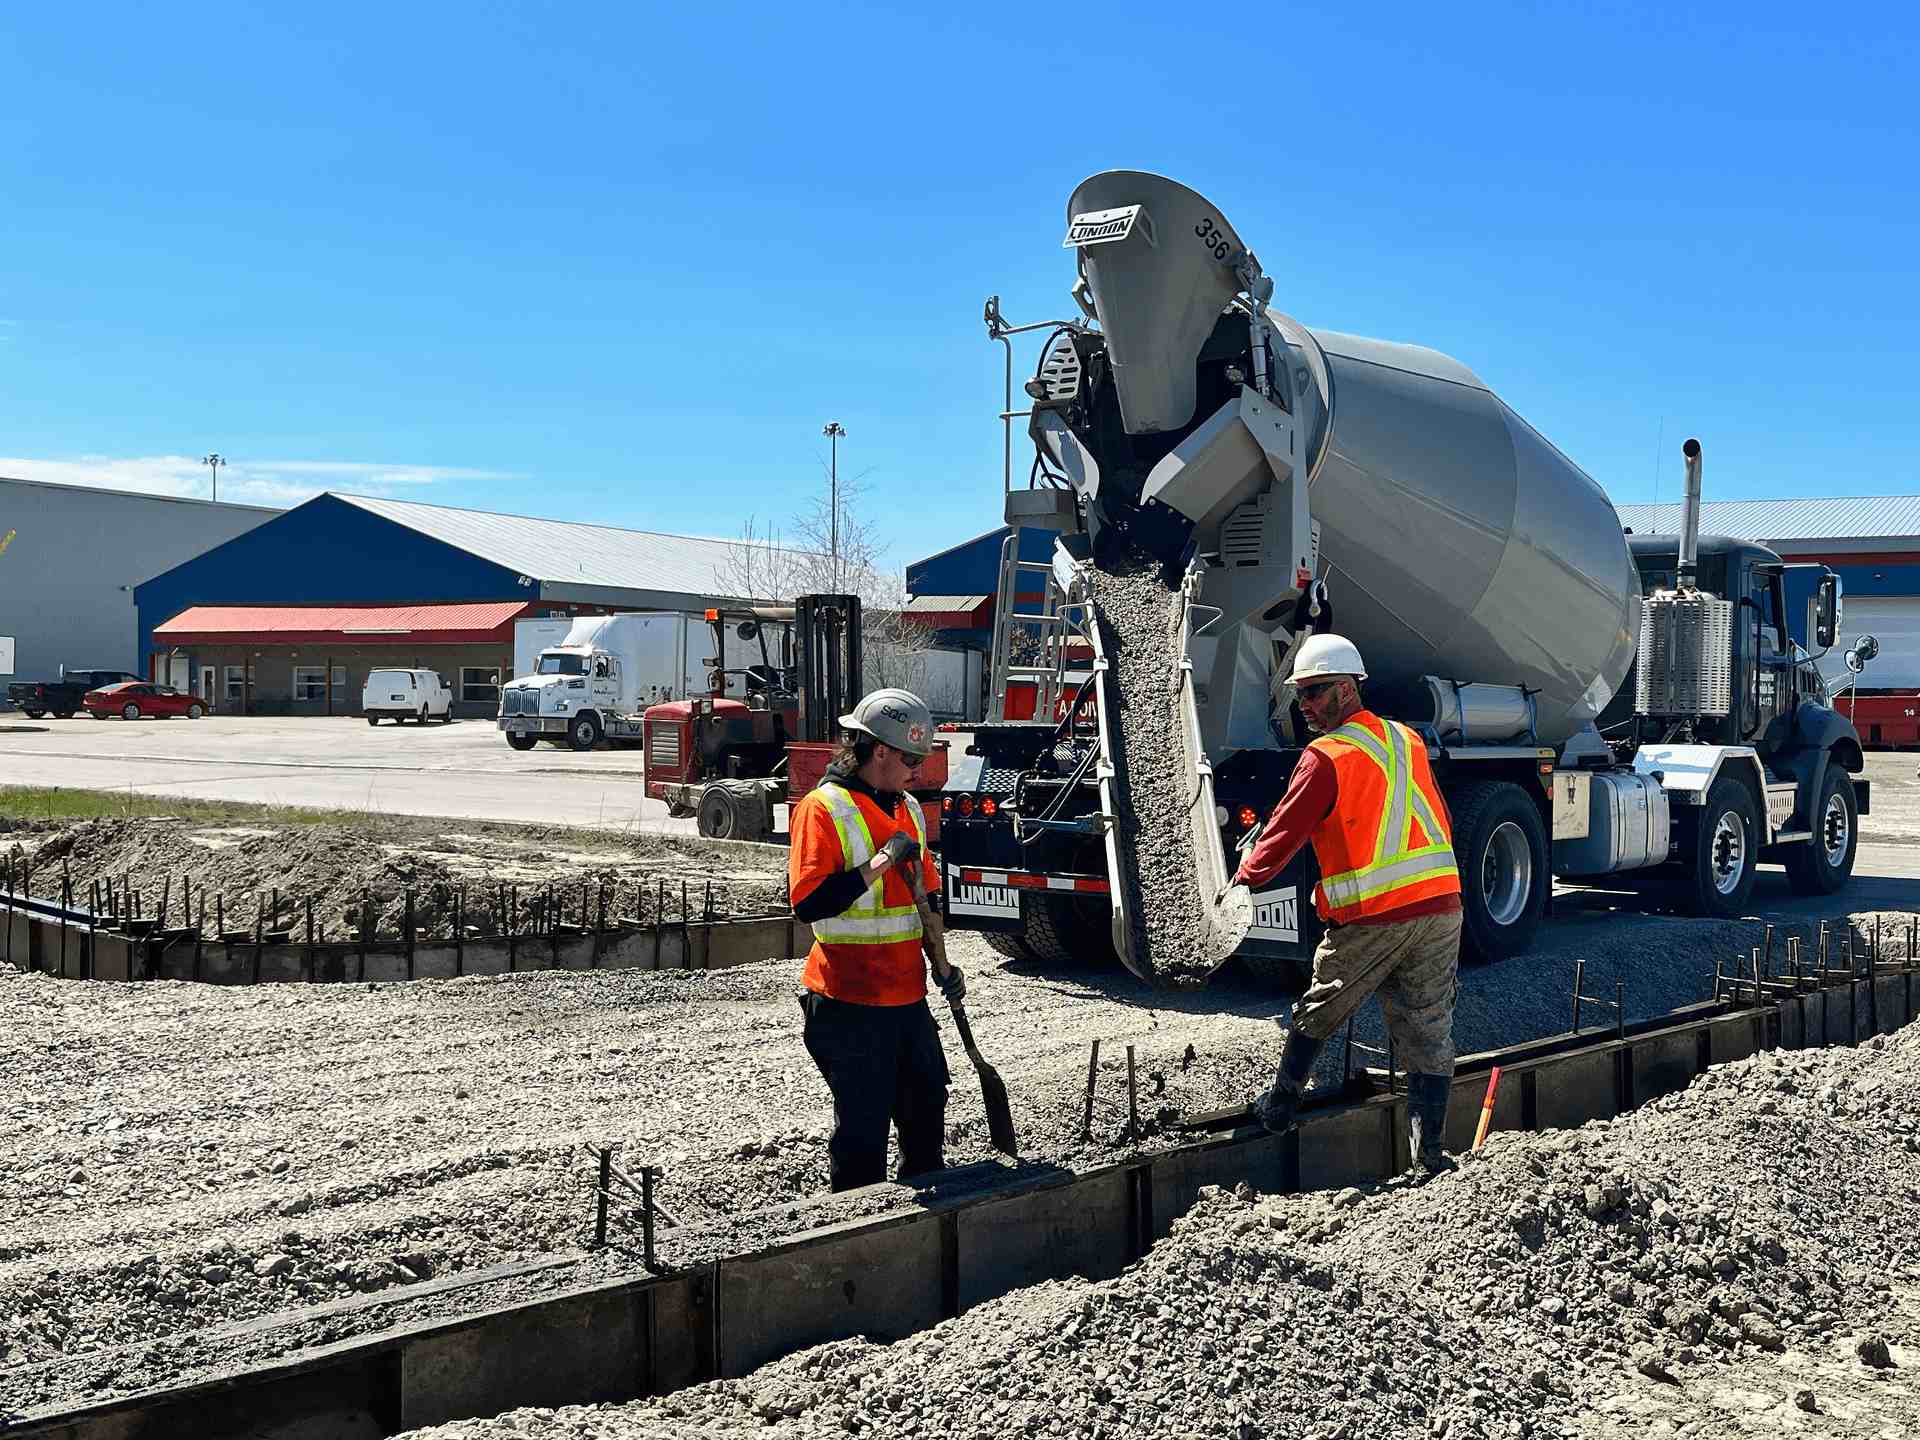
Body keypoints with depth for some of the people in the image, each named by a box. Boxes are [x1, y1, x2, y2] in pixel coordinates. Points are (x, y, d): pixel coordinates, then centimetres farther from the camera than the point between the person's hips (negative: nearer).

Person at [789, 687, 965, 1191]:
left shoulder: (908, 809, 12)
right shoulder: (822, 808, -13)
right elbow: (808, 902, -22)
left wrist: (943, 965, 10)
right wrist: (877, 866, -24)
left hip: (907, 993, 8)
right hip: (850, 1000, -8)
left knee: (926, 1104, 17)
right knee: (863, 1124, 0)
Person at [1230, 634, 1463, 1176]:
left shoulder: (1326, 756, -9)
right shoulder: (1409, 741, 12)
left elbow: (1284, 833, -6)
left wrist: (1243, 882, 8)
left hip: (1369, 921, -5)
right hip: (1441, 908, 5)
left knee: (1314, 1018, 15)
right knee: (1429, 1033, 8)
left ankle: (1280, 1106, 27)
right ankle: (1428, 1150, 5)